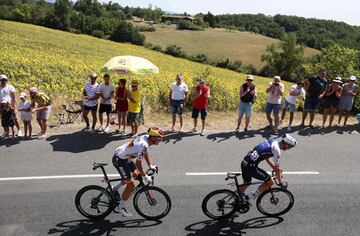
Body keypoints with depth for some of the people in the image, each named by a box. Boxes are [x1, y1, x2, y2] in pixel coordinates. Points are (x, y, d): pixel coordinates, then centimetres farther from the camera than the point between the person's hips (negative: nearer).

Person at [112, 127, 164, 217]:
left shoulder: (146, 137, -1)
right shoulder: (143, 145, -29)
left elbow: (145, 153, 16)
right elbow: (138, 163, -25)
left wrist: (150, 166, 17)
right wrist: (145, 176, -15)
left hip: (125, 157, 10)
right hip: (119, 160, -10)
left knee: (135, 174, 22)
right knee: (131, 184, -3)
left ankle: (115, 189, 32)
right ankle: (121, 207, 15)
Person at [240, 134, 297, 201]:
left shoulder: (272, 142, 14)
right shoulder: (277, 149, -12)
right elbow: (277, 168, -7)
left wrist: (275, 169, 31)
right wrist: (281, 183, 5)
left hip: (244, 163, 9)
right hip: (251, 166, -9)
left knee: (246, 183, 27)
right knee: (270, 182, 3)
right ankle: (249, 198, 6)